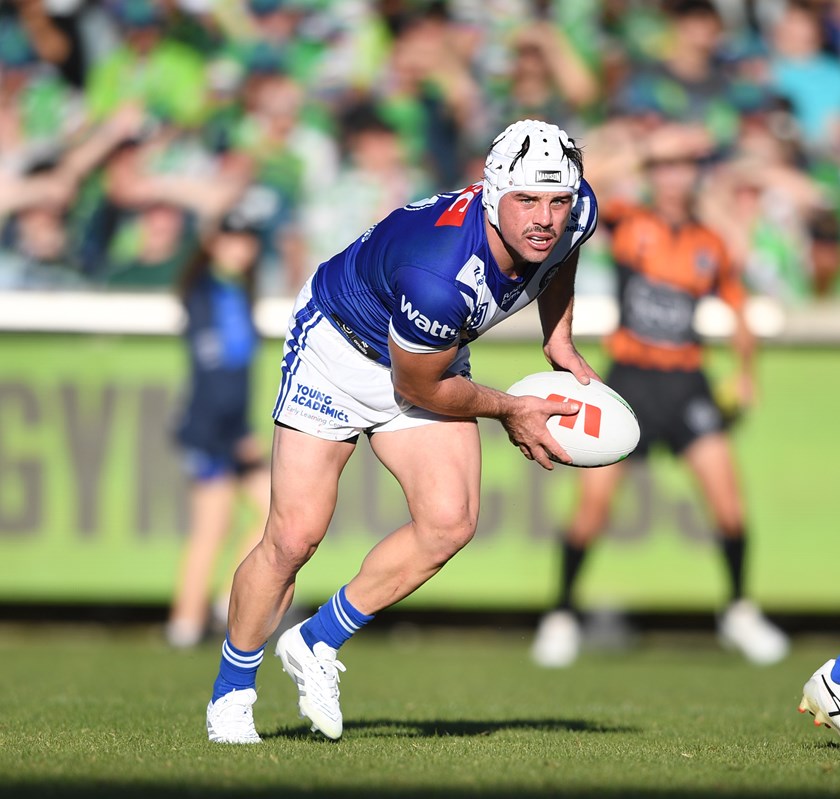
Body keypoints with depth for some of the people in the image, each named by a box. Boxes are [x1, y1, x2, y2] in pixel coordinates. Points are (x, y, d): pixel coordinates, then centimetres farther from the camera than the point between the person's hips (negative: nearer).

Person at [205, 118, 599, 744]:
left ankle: (317, 644, 5)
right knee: (295, 537, -10)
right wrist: (510, 411, -10)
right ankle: (231, 692, 13)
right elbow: (418, 390, -23)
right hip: (339, 346, -6)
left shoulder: (576, 213, -21)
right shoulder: (439, 274, -42)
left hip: (431, 354, 6)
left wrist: (562, 347, 1)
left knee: (449, 523, -14)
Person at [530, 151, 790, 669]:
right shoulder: (629, 224, 1)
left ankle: (740, 612, 6)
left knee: (724, 485, -11)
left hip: (686, 382, 2)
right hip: (629, 377, -2)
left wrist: (746, 374, 13)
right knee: (595, 496, -7)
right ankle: (563, 616, 10)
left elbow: (738, 309, 20)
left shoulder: (711, 246, 8)